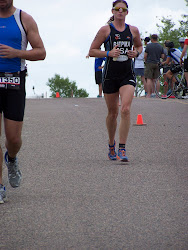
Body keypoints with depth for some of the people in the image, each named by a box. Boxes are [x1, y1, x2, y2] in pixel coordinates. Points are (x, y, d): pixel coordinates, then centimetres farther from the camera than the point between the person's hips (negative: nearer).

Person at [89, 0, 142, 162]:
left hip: (127, 75, 1)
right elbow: (92, 51, 0)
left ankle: (122, 149, -15)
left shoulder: (133, 30, 7)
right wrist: (109, 53, -14)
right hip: (110, 75, -1)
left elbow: (139, 46, 25)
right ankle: (111, 145, 32)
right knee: (113, 112, 9)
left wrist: (136, 53, 3)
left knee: (125, 109, -17)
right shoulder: (105, 30, -1)